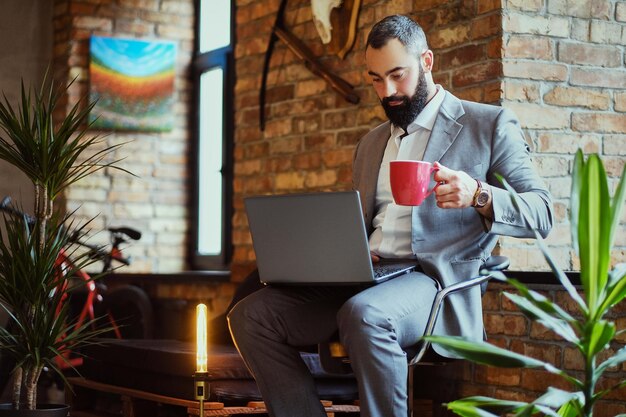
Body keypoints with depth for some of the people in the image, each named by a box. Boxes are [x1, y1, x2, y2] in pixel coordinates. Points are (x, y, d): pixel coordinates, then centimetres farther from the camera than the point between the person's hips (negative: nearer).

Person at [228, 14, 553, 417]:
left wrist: (479, 195, -20)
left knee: (364, 314, -38)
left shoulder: (490, 124, 7)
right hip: (360, 283, 6)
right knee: (251, 316, -15)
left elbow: (541, 214, 0)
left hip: (435, 281, -6)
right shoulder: (371, 144, 26)